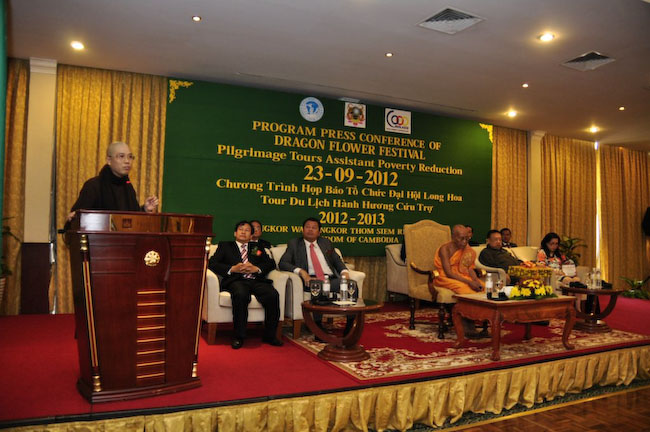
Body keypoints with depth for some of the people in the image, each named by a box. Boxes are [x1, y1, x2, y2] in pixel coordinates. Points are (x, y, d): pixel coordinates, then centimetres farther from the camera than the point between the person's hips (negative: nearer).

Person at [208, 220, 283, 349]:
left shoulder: (258, 248, 30)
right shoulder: (225, 246, 25)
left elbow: (271, 263, 17)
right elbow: (212, 263, 10)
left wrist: (256, 268, -3)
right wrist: (232, 269, -5)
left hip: (256, 280, 2)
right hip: (236, 280, -2)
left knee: (273, 294, -29)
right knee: (241, 294, -38)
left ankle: (269, 335, -15)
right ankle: (239, 336, -25)